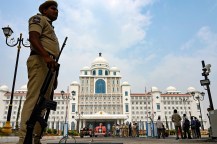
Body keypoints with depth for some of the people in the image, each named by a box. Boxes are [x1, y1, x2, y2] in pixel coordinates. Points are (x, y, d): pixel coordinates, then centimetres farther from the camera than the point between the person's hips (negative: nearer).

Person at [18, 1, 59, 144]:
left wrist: (54, 76, 20)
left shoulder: (50, 27, 35)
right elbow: (33, 38, -10)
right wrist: (46, 56, -29)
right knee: (34, 99, -18)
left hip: (50, 64, 9)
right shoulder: (38, 18, 10)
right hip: (40, 61, -9)